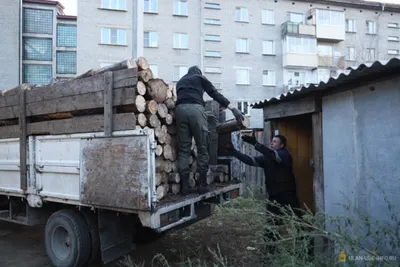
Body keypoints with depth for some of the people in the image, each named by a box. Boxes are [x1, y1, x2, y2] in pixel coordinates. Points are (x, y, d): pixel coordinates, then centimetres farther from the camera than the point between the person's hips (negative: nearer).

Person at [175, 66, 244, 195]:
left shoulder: (180, 81, 36)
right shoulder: (200, 78, 23)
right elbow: (215, 94, 12)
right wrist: (233, 108, 5)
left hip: (180, 109, 4)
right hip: (195, 108, -4)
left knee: (183, 150, 4)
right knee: (202, 148, 1)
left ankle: (185, 186, 0)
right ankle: (202, 185, 0)